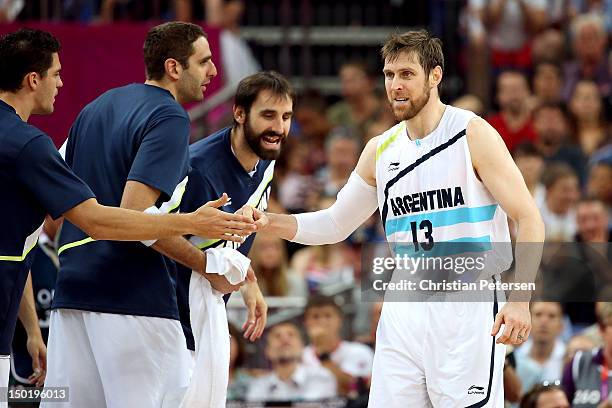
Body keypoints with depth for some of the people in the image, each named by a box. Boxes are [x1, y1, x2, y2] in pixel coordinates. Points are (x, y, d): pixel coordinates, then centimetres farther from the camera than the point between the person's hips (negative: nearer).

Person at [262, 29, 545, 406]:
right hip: (404, 312, 5)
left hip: (468, 308, -5)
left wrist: (519, 300, -18)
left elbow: (529, 220, -7)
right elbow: (335, 224, 21)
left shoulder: (474, 134, -5)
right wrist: (265, 221, 6)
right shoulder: (380, 151, 11)